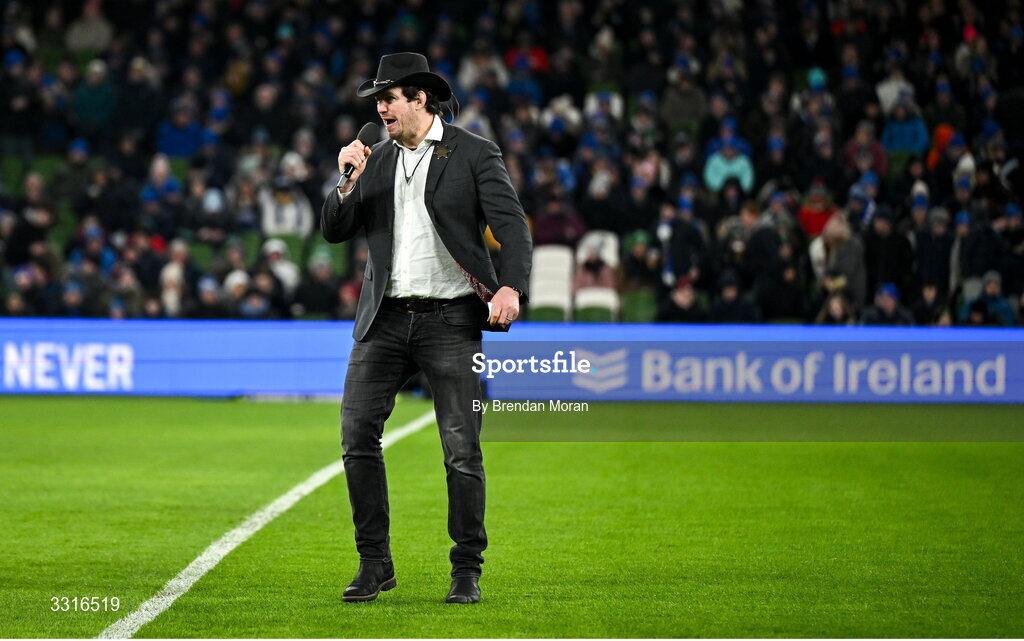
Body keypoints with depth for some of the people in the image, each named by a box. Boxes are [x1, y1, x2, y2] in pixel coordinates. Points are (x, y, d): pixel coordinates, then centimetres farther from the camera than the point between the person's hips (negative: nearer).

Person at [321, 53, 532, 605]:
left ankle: (467, 572, 7)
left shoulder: (474, 154, 0)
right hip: (386, 319, 4)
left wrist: (511, 288, -23)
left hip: (450, 318, -4)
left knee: (462, 449, -3)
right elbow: (335, 231, 12)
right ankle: (374, 563, 5)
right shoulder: (376, 160, 14)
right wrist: (348, 183, -6)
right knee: (357, 435, -5)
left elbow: (513, 227, -7)